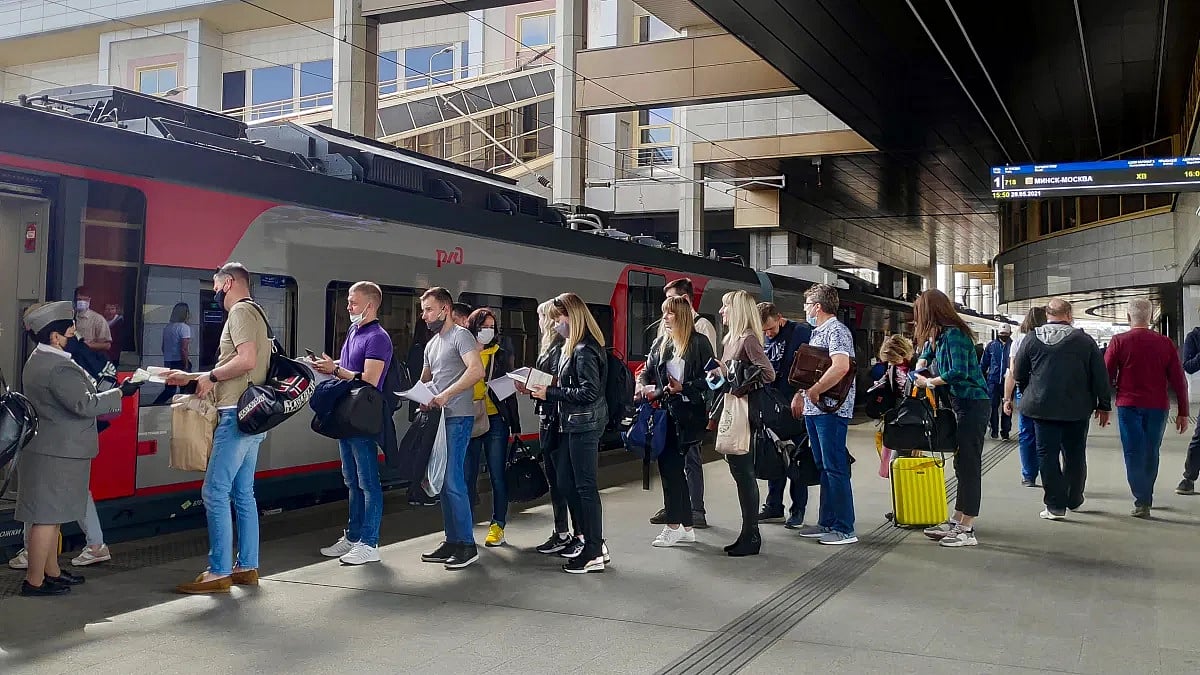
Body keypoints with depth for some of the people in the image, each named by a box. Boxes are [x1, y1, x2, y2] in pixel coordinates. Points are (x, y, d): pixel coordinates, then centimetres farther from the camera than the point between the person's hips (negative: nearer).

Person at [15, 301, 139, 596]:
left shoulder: (38, 360, 12)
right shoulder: (59, 367, -21)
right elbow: (84, 405, -25)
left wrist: (95, 386, 16)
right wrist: (120, 393, -17)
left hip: (49, 449, 11)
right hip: (57, 453, -11)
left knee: (52, 515, 17)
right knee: (47, 516, -3)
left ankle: (52, 571, 27)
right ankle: (34, 581, 3)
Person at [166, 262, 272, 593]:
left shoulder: (240, 311, -8)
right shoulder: (250, 312, 22)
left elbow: (246, 359, -23)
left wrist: (210, 375, -9)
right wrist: (190, 378, 23)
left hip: (238, 415, -10)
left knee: (215, 492, -8)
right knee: (243, 494, 12)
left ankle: (219, 572, -5)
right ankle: (247, 566, 17)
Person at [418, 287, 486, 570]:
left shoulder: (460, 335, -7)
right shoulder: (431, 344, 21)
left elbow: (476, 370, -22)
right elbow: (425, 381, 30)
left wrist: (446, 394, -24)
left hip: (457, 418, -9)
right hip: (439, 418, 9)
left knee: (453, 481, -11)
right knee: (443, 481, 10)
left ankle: (467, 545, -4)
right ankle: (452, 541, 17)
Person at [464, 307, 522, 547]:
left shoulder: (502, 356, 6)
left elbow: (509, 392, 9)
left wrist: (515, 426, 5)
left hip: (495, 421, -1)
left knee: (497, 476, 3)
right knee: (468, 476, 4)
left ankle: (498, 526, 13)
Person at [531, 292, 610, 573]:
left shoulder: (585, 350, -17)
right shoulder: (572, 347, 14)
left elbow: (590, 392, -23)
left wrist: (551, 393, -18)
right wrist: (543, 389, 4)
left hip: (585, 423, -10)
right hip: (573, 423, 10)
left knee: (585, 486, -4)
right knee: (566, 481, 15)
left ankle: (594, 553, 3)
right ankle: (588, 537, 25)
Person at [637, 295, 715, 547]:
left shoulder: (699, 342, -4)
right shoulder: (660, 343, 14)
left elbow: (708, 377, -7)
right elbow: (647, 371, 15)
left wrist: (683, 388, -17)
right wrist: (643, 385, -6)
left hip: (688, 413, -6)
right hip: (667, 411, 7)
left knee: (670, 465, -9)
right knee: (673, 467, 7)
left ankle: (673, 526, 2)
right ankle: (687, 527, 17)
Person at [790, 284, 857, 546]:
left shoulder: (836, 331, -13)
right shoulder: (817, 332, 18)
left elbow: (841, 366, -28)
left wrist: (814, 392, -21)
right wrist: (800, 394, 18)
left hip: (831, 410, -10)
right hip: (814, 409, 10)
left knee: (835, 468, -6)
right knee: (823, 467, 14)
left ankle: (845, 529, 0)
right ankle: (826, 523, 22)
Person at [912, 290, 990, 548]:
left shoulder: (953, 334, -16)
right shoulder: (939, 335, 12)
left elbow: (959, 372, -26)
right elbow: (926, 354, 31)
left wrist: (928, 381, -12)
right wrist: (920, 370, 10)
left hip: (973, 404, -10)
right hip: (961, 404, 10)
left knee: (969, 465, -6)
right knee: (961, 464, 14)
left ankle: (967, 530, -2)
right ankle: (956, 521, 21)